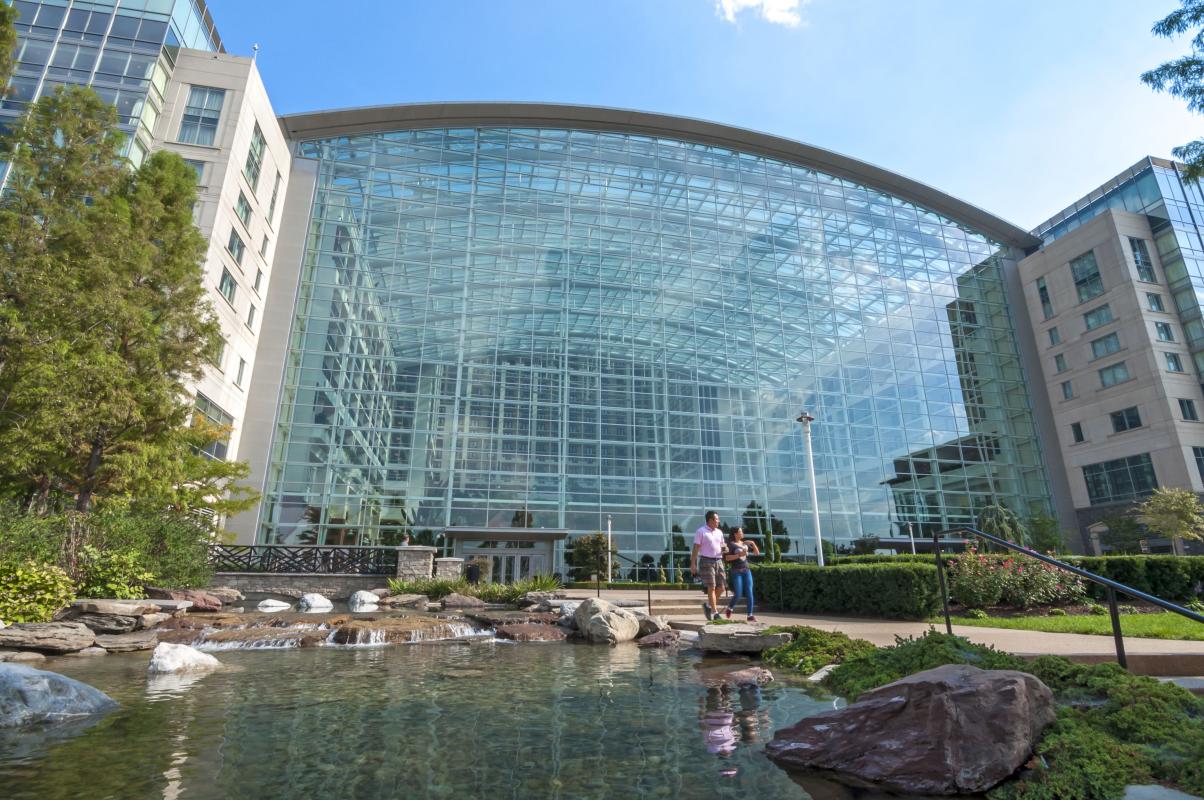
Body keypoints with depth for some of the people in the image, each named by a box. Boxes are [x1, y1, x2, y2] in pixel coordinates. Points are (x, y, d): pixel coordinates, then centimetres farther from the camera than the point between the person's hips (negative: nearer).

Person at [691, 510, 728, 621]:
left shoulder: (719, 532, 13)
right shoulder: (701, 531, -5)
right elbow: (695, 548, -8)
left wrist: (724, 548, -3)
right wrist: (693, 563, -14)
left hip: (718, 561, 6)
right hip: (706, 561, -6)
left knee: (721, 587, 2)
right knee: (712, 587, -9)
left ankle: (708, 605, 22)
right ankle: (715, 613, -4)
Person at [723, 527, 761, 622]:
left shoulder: (745, 544, 14)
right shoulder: (731, 545, -3)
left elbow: (757, 553, 13)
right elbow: (726, 558, -12)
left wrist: (753, 543, -2)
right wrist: (739, 555, -19)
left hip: (747, 571, 5)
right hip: (736, 572, -5)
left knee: (749, 593, -5)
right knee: (738, 594, -6)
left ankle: (750, 615, -1)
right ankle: (729, 608, 21)